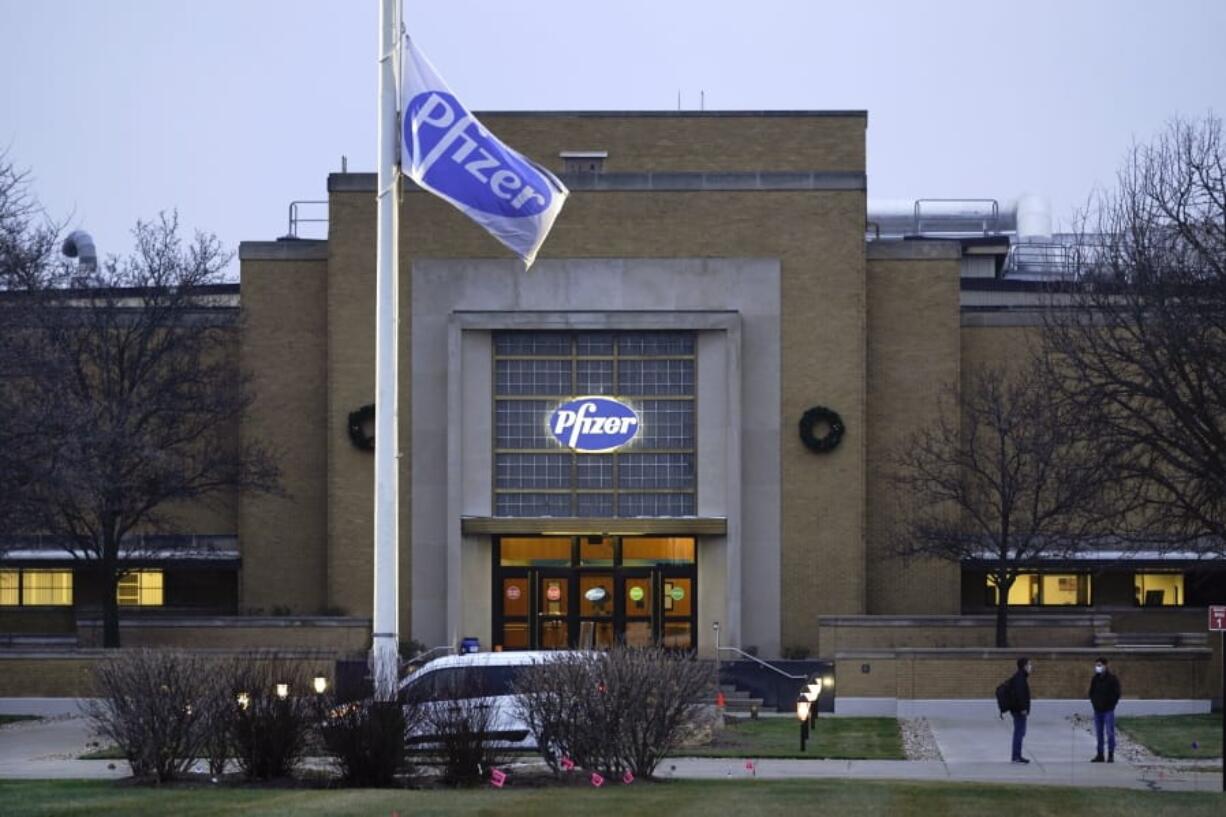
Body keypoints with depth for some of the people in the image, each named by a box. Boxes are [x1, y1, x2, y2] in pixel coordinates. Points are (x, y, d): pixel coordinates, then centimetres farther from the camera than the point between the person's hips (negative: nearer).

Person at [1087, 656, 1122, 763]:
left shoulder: (1112, 678, -6)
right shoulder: (1095, 679, 10)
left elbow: (1117, 693, -6)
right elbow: (1091, 692, 19)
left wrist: (1111, 705, -9)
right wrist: (1094, 703, 5)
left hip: (1108, 710, -6)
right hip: (1097, 710, 6)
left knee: (1110, 733, -6)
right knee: (1099, 733, 8)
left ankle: (1111, 755, -3)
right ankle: (1100, 755, 13)